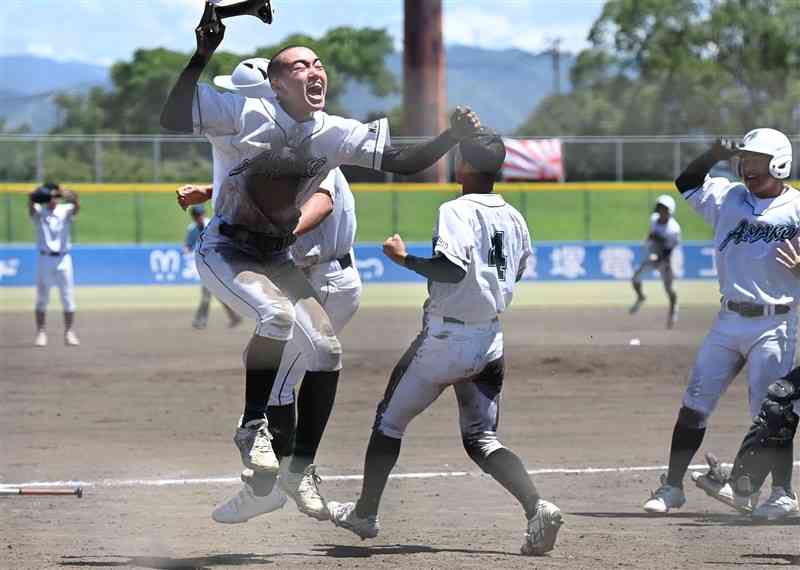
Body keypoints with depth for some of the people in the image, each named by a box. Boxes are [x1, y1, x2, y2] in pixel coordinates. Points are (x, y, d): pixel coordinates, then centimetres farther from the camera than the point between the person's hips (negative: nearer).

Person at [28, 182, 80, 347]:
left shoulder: (65, 211, 1)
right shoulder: (39, 212, -1)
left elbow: (76, 208, -21)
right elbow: (32, 209, -23)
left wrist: (72, 198, -44)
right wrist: (31, 199, -47)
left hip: (63, 259, 1)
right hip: (44, 259, -1)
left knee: (68, 298, 2)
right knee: (41, 298, 3)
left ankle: (69, 333, 10)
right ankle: (41, 333, 9)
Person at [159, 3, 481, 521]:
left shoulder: (334, 133, -1)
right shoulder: (247, 115, -17)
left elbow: (402, 161, -1)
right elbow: (173, 120, -28)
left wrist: (454, 136, -16)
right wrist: (202, 55, -37)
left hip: (277, 258, 6)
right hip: (225, 251, -6)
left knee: (327, 350, -5)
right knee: (278, 314, -33)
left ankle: (302, 469, 9)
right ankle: (253, 428, -15)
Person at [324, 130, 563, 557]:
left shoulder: (457, 211, -16)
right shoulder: (514, 219, 7)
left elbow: (452, 269, -29)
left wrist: (404, 258, -18)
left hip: (446, 339, -6)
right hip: (490, 341, 7)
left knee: (389, 421, 12)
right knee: (481, 439, 10)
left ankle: (365, 513, 22)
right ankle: (537, 508, -13)